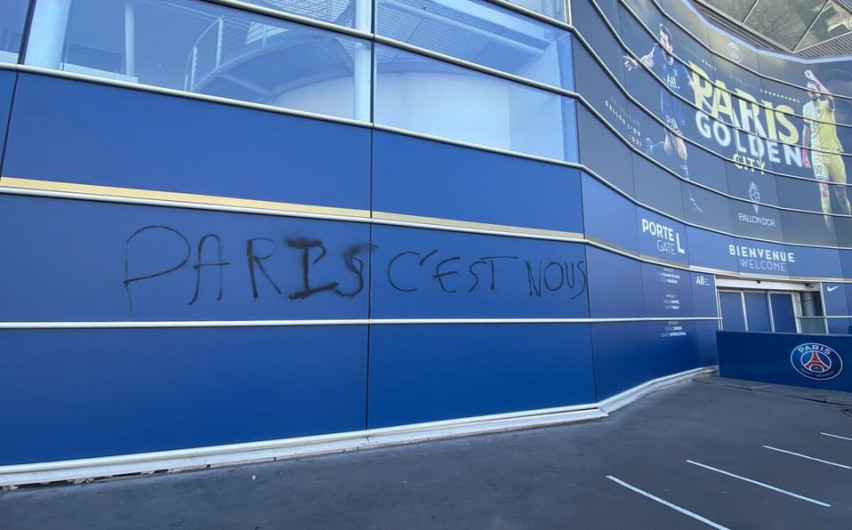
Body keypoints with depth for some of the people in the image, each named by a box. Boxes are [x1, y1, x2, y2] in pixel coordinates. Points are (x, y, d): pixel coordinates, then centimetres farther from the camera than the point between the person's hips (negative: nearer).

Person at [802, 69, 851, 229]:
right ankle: (830, 230, -5)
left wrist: (814, 79, -26)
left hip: (833, 152, -2)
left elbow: (830, 98, -30)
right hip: (817, 154, 2)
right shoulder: (806, 108, 8)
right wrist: (804, 154, 14)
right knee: (824, 190, -8)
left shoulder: (826, 104, -4)